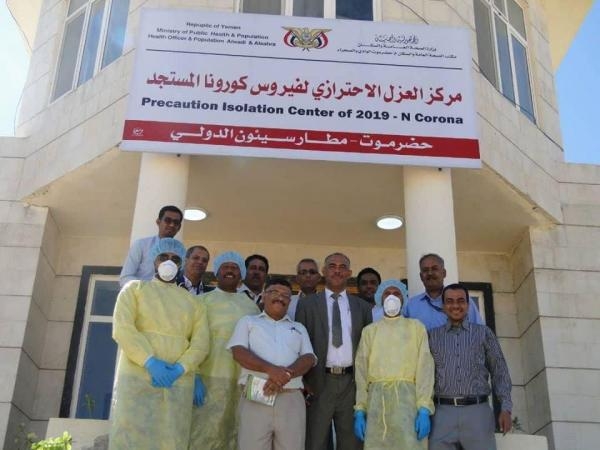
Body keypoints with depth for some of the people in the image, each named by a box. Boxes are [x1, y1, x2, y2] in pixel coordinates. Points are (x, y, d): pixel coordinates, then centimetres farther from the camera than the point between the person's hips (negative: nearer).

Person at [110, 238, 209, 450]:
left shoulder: (193, 302, 20)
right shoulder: (135, 288, 13)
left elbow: (201, 342, 8)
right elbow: (122, 328, -2)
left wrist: (179, 369, -11)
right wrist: (150, 362, -15)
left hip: (178, 383, 2)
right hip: (137, 377, -2)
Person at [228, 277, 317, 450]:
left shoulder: (299, 328, 23)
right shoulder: (248, 321, 16)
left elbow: (308, 358, 8)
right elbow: (239, 352, 0)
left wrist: (287, 373, -13)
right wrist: (270, 369, -16)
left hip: (292, 399, 2)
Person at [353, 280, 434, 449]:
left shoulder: (416, 327, 12)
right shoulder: (369, 331, 17)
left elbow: (424, 367, 3)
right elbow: (361, 371, 11)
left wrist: (424, 409, -9)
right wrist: (360, 410, 0)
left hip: (407, 398, -1)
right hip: (377, 399, 2)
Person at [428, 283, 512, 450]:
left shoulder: (484, 333, 12)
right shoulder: (432, 335, 13)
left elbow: (499, 372, 10)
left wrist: (505, 408, 0)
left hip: (477, 411, 0)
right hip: (443, 412, 1)